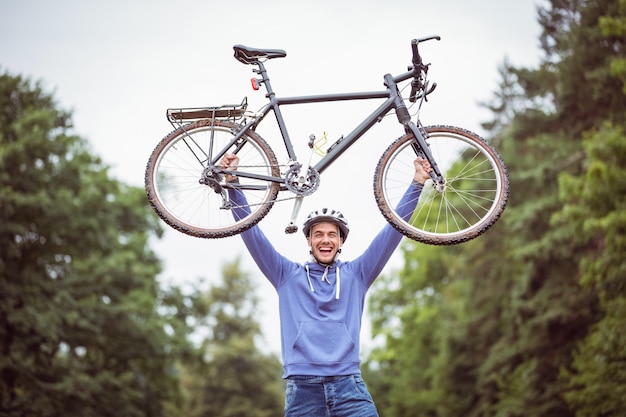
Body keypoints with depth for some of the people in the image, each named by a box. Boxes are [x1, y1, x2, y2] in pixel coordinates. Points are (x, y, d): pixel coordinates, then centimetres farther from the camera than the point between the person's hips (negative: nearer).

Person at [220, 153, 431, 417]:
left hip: (349, 387, 0)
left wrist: (417, 183, 8)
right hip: (302, 390, 0)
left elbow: (393, 229, 12)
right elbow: (251, 231, 9)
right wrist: (233, 183, 2)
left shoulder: (355, 275, 15)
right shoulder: (287, 276, 14)